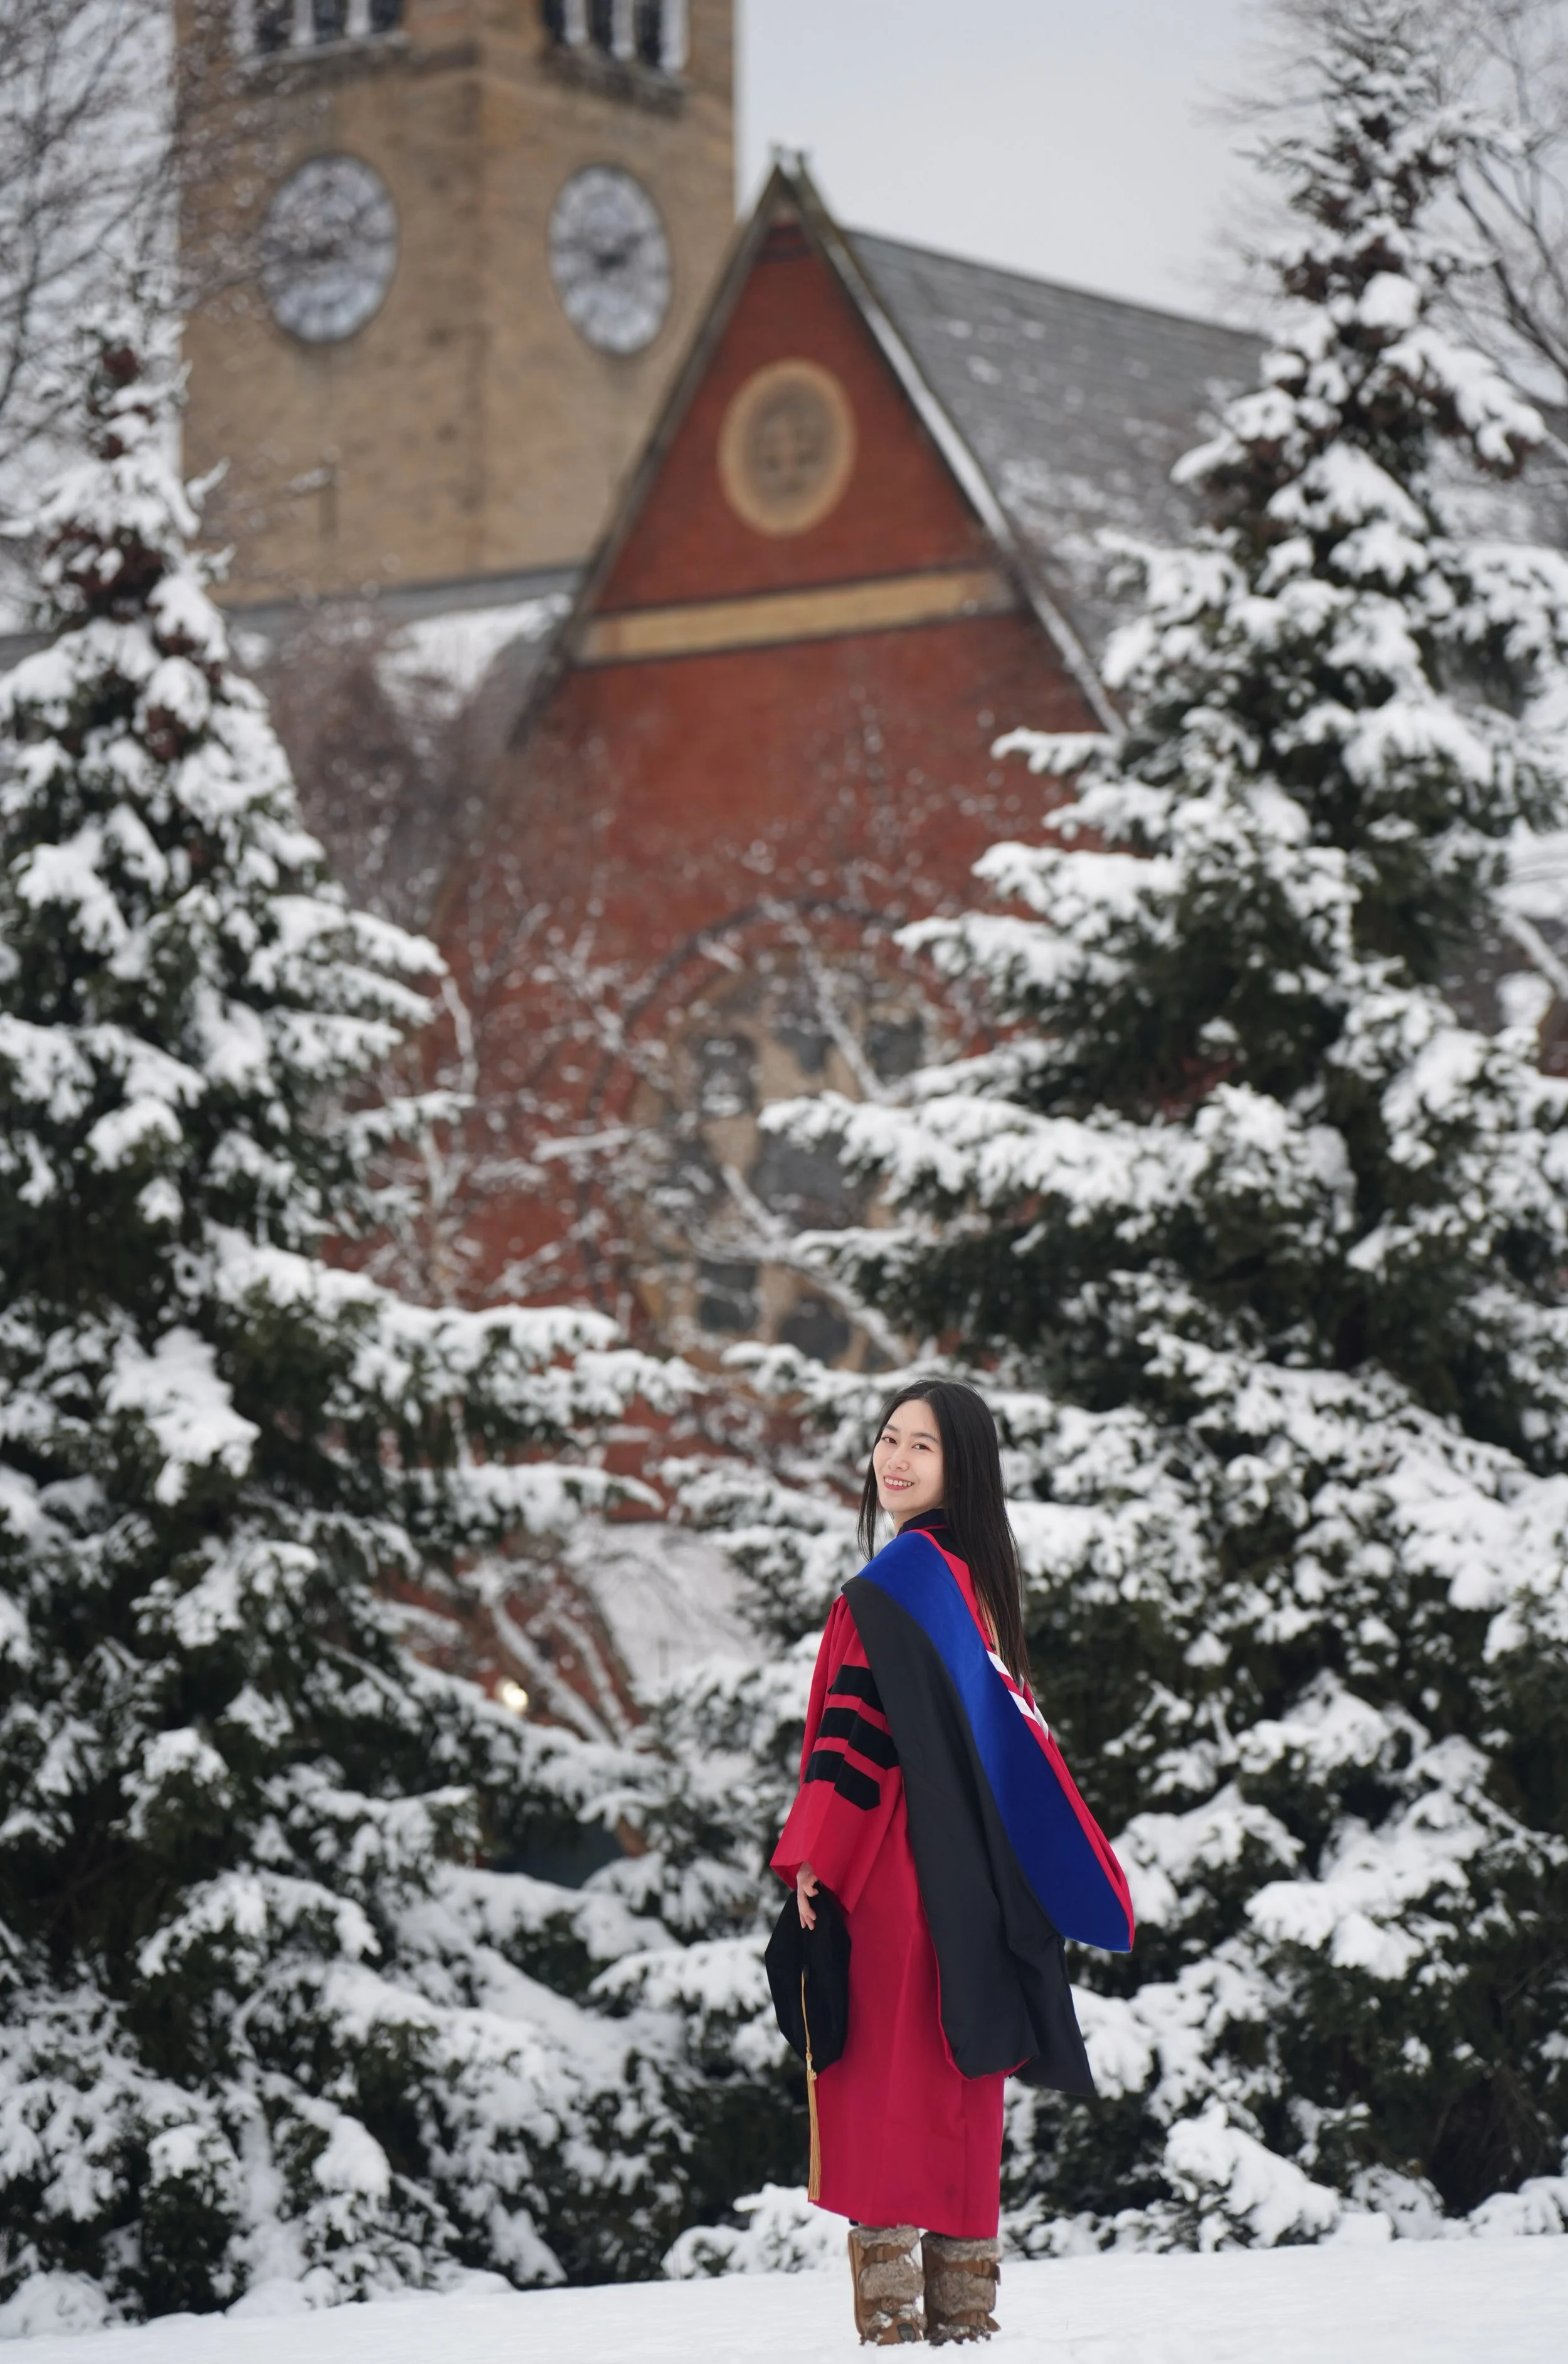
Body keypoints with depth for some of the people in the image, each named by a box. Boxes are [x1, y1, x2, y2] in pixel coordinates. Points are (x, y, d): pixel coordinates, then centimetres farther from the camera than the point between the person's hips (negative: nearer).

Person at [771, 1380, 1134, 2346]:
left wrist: (812, 1862, -14)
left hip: (893, 1869, -8)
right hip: (968, 1883, 8)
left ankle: (893, 2318, -8)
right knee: (956, 2094, 10)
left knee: (881, 2086, -6)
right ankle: (966, 2310, 13)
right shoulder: (977, 1579, 13)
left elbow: (862, 1732, -18)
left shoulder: (893, 1583, -13)